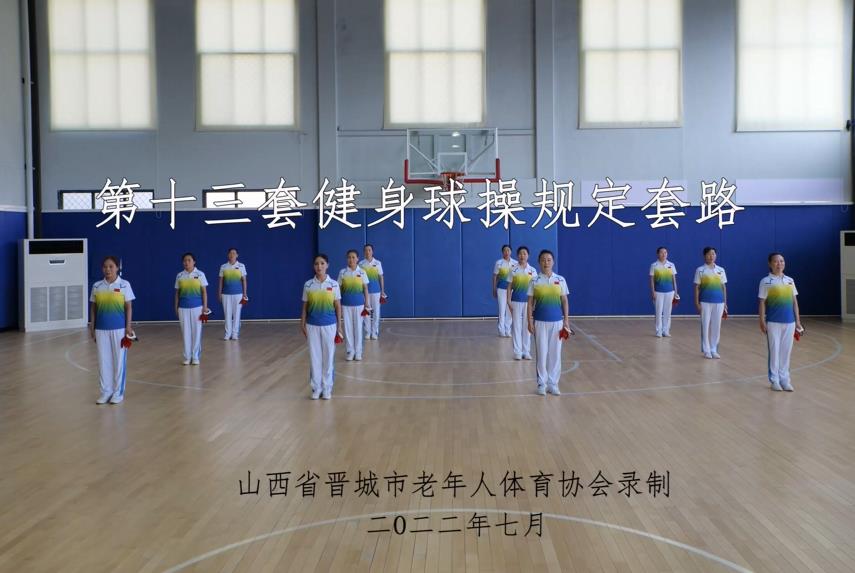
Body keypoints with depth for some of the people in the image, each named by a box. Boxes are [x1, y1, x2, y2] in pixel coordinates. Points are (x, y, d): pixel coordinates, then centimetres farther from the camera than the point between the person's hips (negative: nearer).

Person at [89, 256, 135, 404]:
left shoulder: (124, 285, -3)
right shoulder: (97, 286, 5)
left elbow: (129, 307, -2)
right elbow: (93, 308, 10)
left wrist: (128, 326, -7)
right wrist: (92, 327, 6)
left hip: (119, 328, -3)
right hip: (101, 328, 3)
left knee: (119, 360, 4)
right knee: (103, 360, 7)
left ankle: (118, 392, 15)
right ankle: (105, 391, 17)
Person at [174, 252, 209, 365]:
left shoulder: (200, 274, -2)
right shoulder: (180, 276, 4)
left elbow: (204, 291, -1)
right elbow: (177, 292, 9)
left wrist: (205, 307, -6)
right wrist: (176, 307, 6)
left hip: (197, 307, -2)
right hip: (183, 307, 2)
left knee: (196, 331, 3)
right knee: (185, 332, 5)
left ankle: (195, 357, 13)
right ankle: (187, 357, 14)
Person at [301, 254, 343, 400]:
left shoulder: (334, 284, -3)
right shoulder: (308, 284, -1)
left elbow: (338, 306, 1)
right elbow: (305, 306, 5)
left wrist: (339, 327, 0)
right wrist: (302, 324, 2)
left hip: (329, 324, -1)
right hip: (312, 325, 1)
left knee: (328, 356, 6)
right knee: (314, 356, 6)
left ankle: (327, 388, 17)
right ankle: (316, 388, 17)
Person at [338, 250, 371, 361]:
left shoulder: (362, 272, -2)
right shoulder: (342, 272, 0)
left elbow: (365, 289, 1)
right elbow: (339, 289, 3)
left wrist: (367, 304, -2)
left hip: (359, 303, -1)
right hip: (346, 304, 1)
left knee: (358, 327, 5)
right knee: (348, 327, 4)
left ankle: (358, 352, 14)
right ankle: (350, 351, 14)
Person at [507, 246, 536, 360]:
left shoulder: (532, 270, 2)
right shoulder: (514, 270, -1)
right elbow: (509, 286, 0)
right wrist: (509, 301, -6)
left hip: (528, 301, 1)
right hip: (516, 301, -1)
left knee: (527, 326, 7)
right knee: (516, 325, 2)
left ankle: (526, 351, 15)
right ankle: (517, 351, 9)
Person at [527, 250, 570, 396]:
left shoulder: (560, 280, 2)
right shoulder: (535, 281, -1)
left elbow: (564, 301, 5)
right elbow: (530, 302, 1)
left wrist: (566, 320, 1)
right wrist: (530, 321, -5)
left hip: (557, 321, 1)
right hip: (540, 321, -1)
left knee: (555, 352, 6)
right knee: (541, 352, 3)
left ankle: (553, 383, 16)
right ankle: (542, 383, 13)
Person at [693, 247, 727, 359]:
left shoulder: (721, 270, 8)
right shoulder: (700, 270, -2)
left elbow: (723, 287, 10)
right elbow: (697, 287, -2)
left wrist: (725, 303, 8)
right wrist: (697, 303, -8)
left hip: (718, 302, 3)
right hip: (705, 302, -3)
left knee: (716, 326, 6)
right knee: (705, 326, 0)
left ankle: (714, 350, 16)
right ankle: (706, 350, 9)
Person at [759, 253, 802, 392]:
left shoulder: (790, 281, 9)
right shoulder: (766, 281, -4)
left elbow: (794, 301, 12)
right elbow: (762, 302, -4)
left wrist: (798, 320, 9)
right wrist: (762, 321, -9)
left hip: (789, 321, 4)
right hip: (773, 322, -4)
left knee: (786, 351, 8)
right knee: (774, 351, 2)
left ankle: (784, 379, 17)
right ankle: (774, 380, 11)